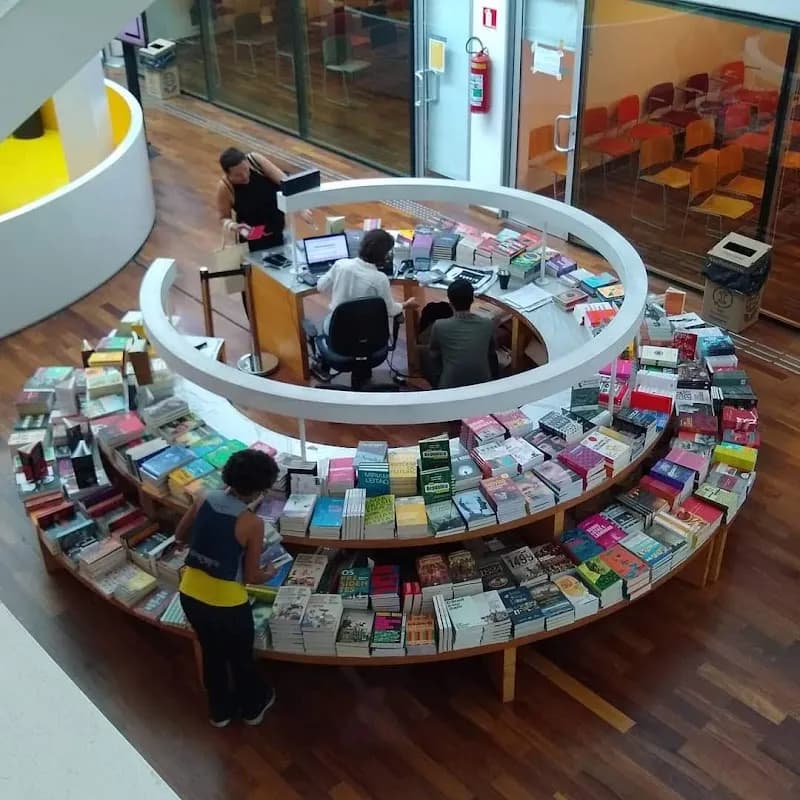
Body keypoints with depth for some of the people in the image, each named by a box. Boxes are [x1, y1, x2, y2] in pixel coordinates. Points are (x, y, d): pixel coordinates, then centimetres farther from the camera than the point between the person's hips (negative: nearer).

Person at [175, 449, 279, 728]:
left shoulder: (204, 500, -7)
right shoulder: (252, 523, -21)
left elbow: (180, 536, 10)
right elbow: (251, 577, -12)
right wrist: (269, 574, 10)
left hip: (190, 595, 5)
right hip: (226, 603, -5)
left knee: (211, 653, 28)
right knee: (241, 657, 23)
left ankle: (220, 711, 48)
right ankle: (253, 707, 47)